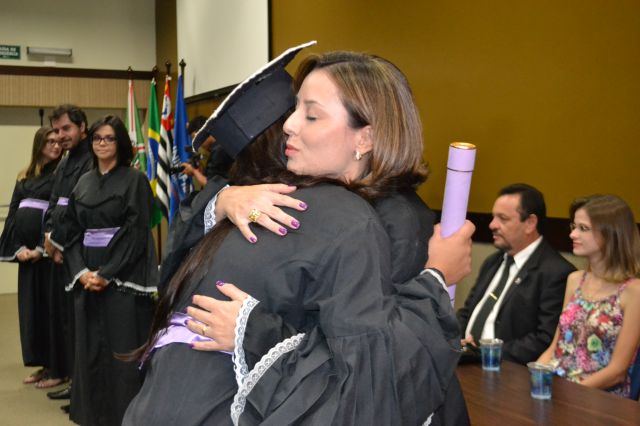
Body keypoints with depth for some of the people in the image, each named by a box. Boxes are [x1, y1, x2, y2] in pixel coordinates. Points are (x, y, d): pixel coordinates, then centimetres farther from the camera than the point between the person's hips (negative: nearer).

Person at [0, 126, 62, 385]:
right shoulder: (24, 178, 15)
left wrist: (42, 248, -16)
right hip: (26, 252, 6)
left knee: (51, 306, -2)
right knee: (30, 307, 9)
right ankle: (42, 364, 19)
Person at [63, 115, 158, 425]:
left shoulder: (135, 180, -4)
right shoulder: (84, 183, 13)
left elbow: (136, 233, -11)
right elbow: (73, 232, 10)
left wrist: (107, 273, -15)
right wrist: (81, 271, -5)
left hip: (123, 278, -5)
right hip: (87, 279, 5)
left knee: (121, 349, -3)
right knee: (90, 349, 8)